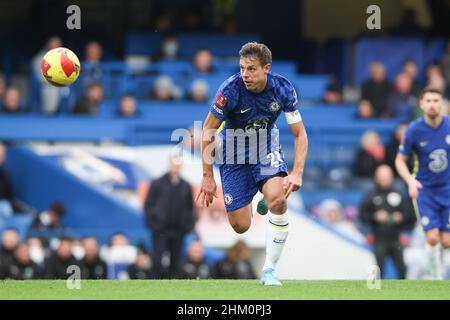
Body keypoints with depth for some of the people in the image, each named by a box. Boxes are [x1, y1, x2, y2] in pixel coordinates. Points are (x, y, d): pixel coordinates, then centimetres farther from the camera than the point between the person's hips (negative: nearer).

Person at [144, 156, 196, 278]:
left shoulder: (186, 186, 11)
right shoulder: (158, 184, 4)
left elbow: (190, 207, 17)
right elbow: (148, 205, 4)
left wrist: (188, 226, 5)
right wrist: (152, 225, -5)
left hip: (178, 231, 3)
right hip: (160, 230, -3)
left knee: (175, 262, 2)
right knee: (158, 260, -11)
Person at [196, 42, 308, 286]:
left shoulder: (283, 88, -17)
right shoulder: (231, 89, -25)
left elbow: (299, 134, -9)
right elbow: (208, 132, -14)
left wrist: (297, 173, -22)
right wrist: (207, 177, -14)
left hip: (267, 151, 1)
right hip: (234, 154, -1)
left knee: (278, 199, -29)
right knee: (241, 226, -3)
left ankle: (269, 270, -13)